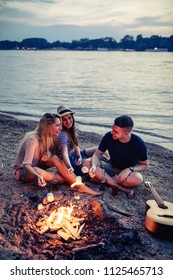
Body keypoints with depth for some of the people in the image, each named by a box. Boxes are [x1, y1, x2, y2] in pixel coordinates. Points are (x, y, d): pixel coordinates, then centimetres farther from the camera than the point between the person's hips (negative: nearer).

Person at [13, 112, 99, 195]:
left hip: (37, 165, 6)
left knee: (55, 159, -23)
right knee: (37, 171, -40)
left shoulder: (48, 137, -7)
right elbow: (26, 165, -34)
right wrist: (37, 176, -53)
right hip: (22, 171, -6)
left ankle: (78, 185, -23)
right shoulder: (33, 140, -30)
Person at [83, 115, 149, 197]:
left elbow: (145, 165, -10)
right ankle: (120, 187, -27)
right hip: (112, 167, 3)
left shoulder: (138, 143, -22)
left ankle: (105, 179, -15)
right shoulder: (109, 136, -19)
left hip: (128, 172, -3)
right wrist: (94, 165, -33)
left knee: (138, 179, -39)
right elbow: (97, 154, -10)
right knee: (87, 163, -23)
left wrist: (129, 170, -29)